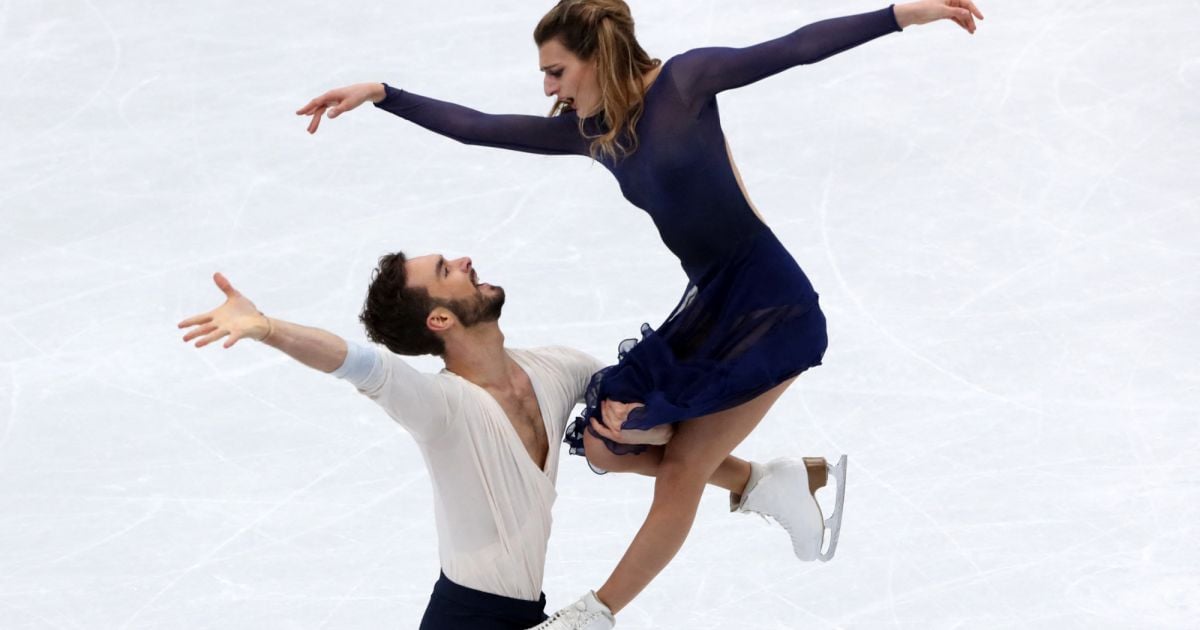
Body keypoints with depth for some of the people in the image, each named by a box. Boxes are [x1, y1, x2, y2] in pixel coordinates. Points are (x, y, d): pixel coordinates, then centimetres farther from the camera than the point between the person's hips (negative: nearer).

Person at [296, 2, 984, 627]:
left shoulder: (682, 82, -11)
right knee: (605, 444, 7)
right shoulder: (588, 130, 8)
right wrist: (380, 94, 0)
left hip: (772, 306, -8)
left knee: (683, 468, -5)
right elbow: (476, 128, 8)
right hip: (707, 307, 8)